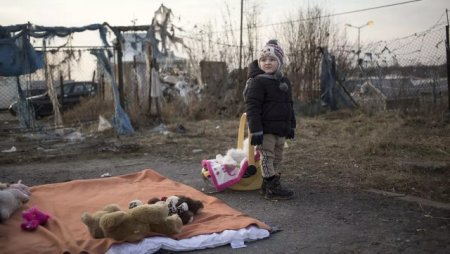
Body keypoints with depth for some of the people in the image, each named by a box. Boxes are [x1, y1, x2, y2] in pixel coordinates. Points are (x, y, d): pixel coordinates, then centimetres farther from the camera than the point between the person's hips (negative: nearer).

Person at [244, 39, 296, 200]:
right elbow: (252, 107, -16)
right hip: (266, 130, -8)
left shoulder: (285, 82, 13)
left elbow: (289, 106, 21)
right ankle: (273, 189, 3)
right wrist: (256, 130, -21)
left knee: (277, 158, 14)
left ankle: (267, 185, 26)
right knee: (267, 158, -3)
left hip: (281, 129, 8)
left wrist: (291, 126, 18)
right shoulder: (257, 82, -11)